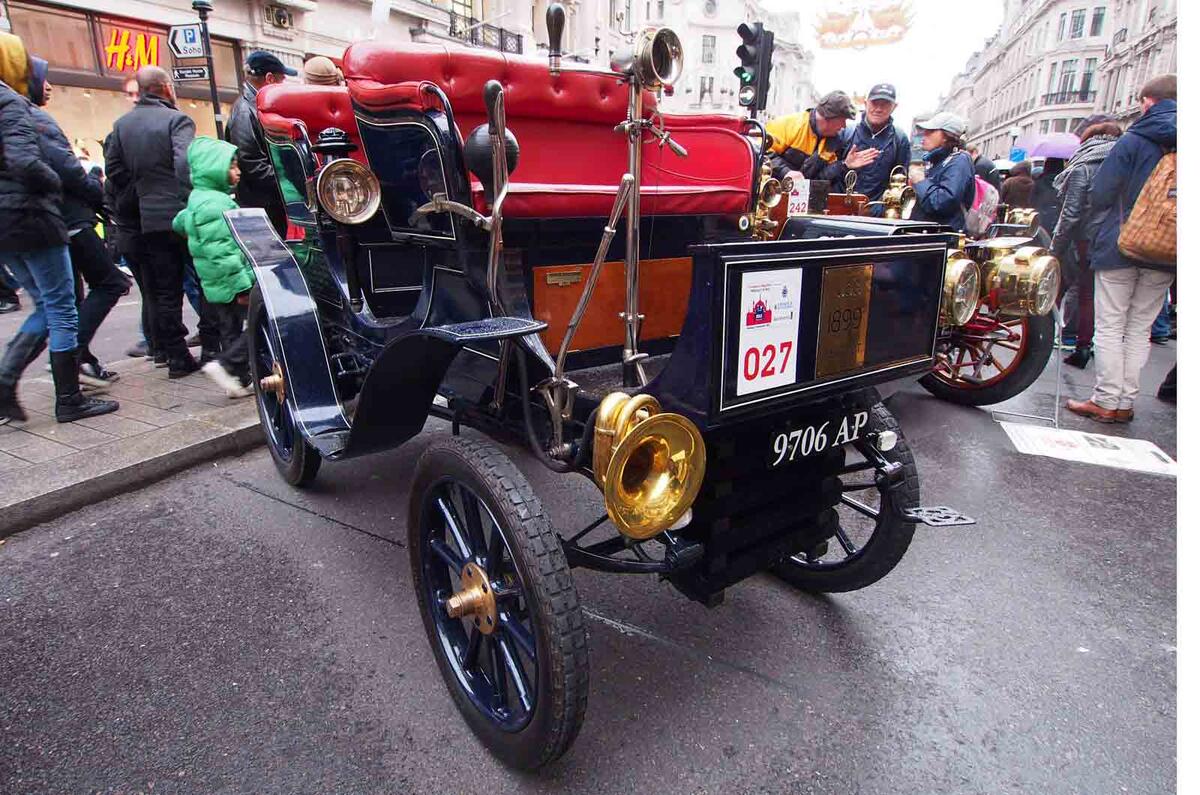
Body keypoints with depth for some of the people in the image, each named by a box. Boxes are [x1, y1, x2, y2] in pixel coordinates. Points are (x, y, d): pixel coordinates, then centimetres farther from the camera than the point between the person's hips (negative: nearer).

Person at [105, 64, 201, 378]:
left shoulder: (121, 125, 11)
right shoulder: (176, 119, -7)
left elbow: (113, 169, 10)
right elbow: (185, 164, -21)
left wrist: (139, 194, 19)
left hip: (149, 220, 5)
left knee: (164, 292, 9)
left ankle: (176, 357, 11)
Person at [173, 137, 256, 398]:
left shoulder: (198, 199, 16)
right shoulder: (213, 203, -16)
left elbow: (180, 223, 34)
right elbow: (220, 251, -22)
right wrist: (242, 285, -23)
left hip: (218, 287, 10)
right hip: (232, 285, -10)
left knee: (232, 331, 13)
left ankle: (239, 379, 19)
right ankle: (226, 365, -9)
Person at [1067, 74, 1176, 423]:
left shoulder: (1133, 141, -7)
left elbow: (1099, 195, -9)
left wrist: (1112, 215, 11)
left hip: (1120, 246, -4)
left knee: (1110, 327, 1)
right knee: (1140, 329, 10)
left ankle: (1106, 401, 1)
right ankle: (1126, 402, 12)